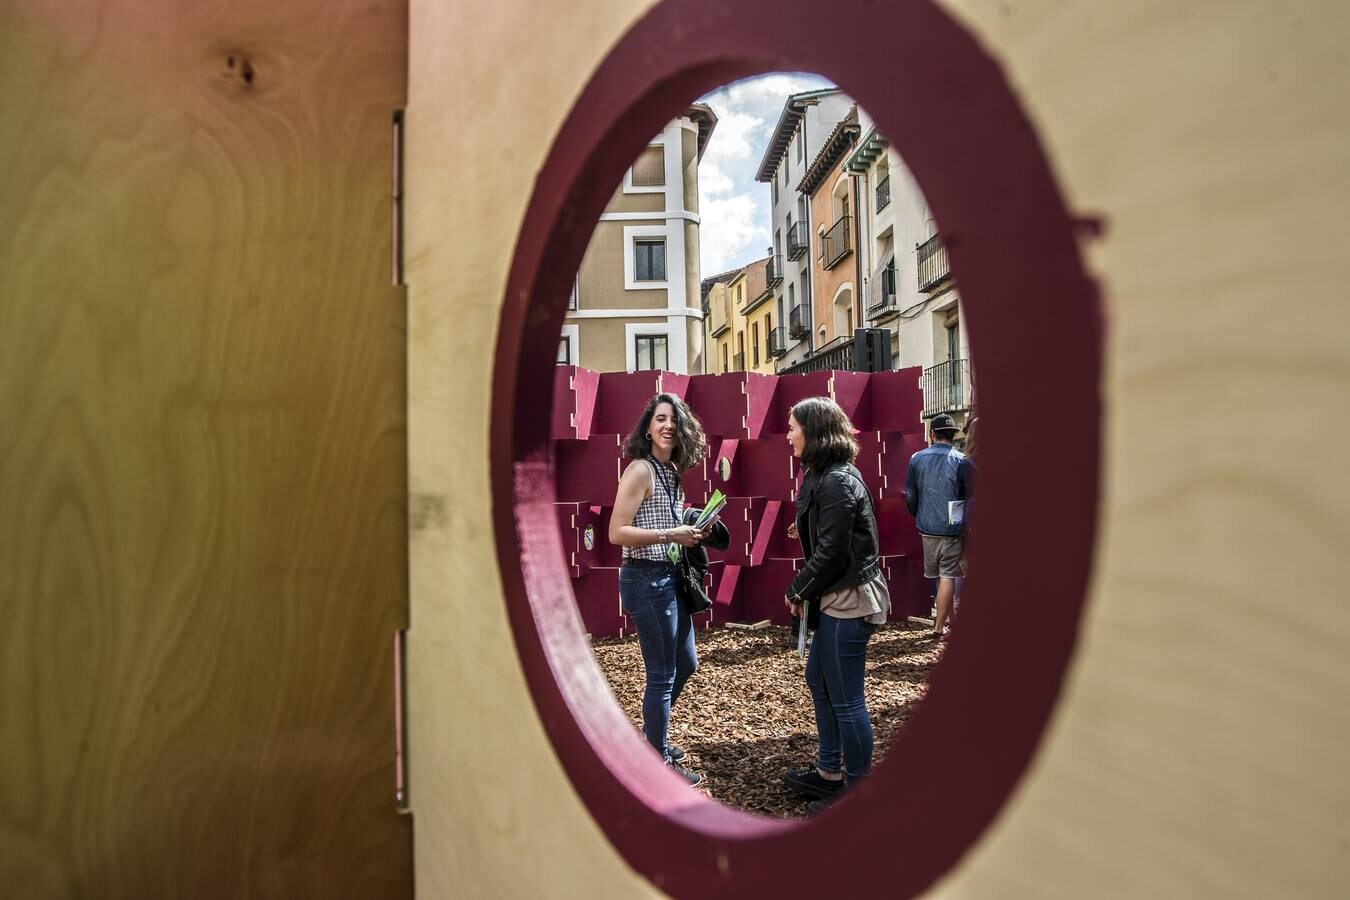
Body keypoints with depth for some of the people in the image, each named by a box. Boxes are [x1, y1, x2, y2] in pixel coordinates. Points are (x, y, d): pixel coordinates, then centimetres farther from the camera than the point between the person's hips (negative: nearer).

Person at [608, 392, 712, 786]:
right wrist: (671, 535, -22)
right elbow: (617, 532, -21)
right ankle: (660, 762, 20)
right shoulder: (640, 470, -16)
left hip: (669, 578, 10)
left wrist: (691, 531, 4)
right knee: (662, 675, 3)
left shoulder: (670, 472, 11)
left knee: (685, 664, 22)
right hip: (646, 580, -10)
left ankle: (653, 735, 42)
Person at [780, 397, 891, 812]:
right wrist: (805, 590, 4)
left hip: (850, 601, -11)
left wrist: (797, 590, -7)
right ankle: (829, 772, 34)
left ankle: (858, 788, 18)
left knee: (845, 699, 1)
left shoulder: (837, 482, -20)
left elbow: (831, 552, -21)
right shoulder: (822, 475, 10)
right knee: (818, 678, 20)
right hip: (835, 599, 11)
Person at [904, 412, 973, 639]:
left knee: (940, 576, 17)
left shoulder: (917, 458, 1)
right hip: (952, 529, -3)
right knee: (948, 577, 1)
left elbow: (909, 495, 4)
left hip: (927, 529, 3)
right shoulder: (961, 460, -8)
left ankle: (950, 618, 28)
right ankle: (939, 626, 3)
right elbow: (970, 497, -7)